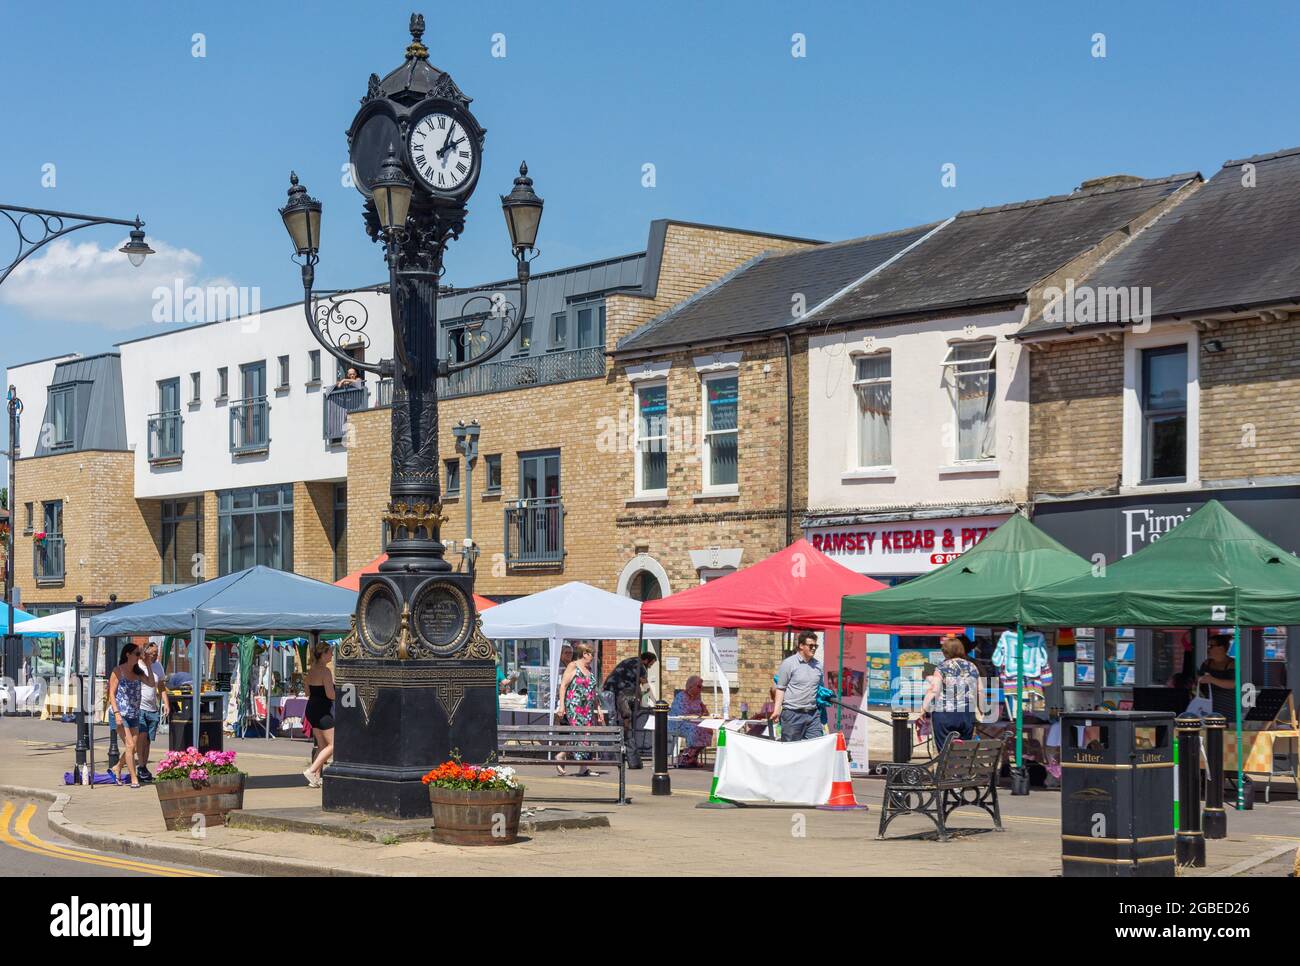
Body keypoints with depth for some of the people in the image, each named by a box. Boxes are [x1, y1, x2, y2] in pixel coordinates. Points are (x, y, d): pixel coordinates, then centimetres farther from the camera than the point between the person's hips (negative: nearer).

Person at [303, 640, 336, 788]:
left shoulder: (311, 671, 11)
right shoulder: (325, 671, -16)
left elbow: (308, 693, 16)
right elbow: (330, 694, -20)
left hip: (311, 709, 9)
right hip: (323, 711, -9)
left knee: (322, 746, 14)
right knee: (333, 745, -5)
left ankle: (316, 777, 10)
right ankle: (312, 770, -13)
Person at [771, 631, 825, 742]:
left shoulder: (818, 665, 14)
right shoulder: (788, 663, -2)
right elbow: (780, 688, -3)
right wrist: (777, 710, -11)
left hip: (813, 715, 5)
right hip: (793, 714, -5)